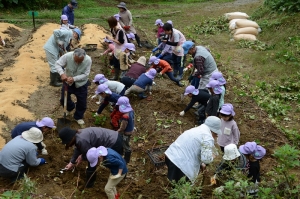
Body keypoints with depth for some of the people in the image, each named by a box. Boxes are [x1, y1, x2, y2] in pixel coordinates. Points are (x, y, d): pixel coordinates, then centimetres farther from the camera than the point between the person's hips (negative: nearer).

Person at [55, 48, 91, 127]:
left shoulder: (88, 60, -29)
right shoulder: (67, 56, -29)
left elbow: (86, 74, -23)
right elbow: (58, 64, -20)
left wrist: (74, 79, -36)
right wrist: (62, 73, -39)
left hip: (81, 84, -1)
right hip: (68, 81, 1)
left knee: (82, 102, 8)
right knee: (64, 99, 14)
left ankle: (78, 117, 35)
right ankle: (70, 107, 50)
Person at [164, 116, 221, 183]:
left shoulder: (198, 129, 19)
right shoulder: (207, 138, -12)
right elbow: (206, 158, -18)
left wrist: (200, 163, 23)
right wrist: (212, 156, 3)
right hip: (179, 163, -10)